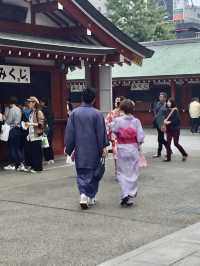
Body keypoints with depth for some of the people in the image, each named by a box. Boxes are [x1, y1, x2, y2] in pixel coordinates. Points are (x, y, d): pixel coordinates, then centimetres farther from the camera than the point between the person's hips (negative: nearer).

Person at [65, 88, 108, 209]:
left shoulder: (74, 113, -3)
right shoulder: (97, 114, -9)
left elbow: (69, 132, 0)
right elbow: (101, 133, -5)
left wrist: (68, 148, 7)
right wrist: (103, 147, 4)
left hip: (79, 150, 2)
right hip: (94, 149, -1)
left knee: (81, 173, 11)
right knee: (93, 172, 13)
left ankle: (83, 194, -7)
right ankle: (91, 197, 18)